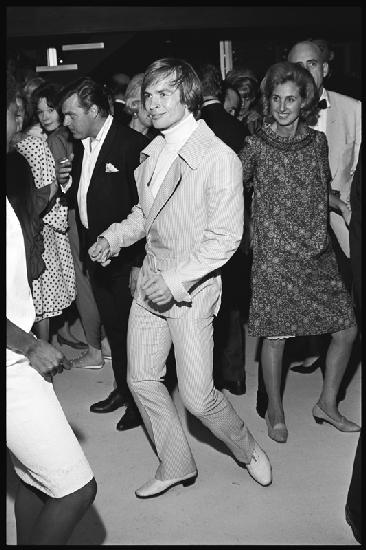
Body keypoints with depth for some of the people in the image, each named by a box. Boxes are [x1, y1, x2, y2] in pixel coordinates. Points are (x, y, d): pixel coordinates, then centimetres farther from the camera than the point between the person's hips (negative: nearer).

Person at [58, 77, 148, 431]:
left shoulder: (131, 144, -16)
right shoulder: (82, 146, 9)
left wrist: (139, 262, -21)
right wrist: (68, 183, -4)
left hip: (125, 256, -7)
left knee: (130, 329, 4)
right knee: (112, 326, 18)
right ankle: (123, 389, 34)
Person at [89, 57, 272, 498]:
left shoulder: (218, 157, -15)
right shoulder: (152, 152, 6)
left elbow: (225, 238, -17)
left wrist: (177, 280, -21)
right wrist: (114, 237, 4)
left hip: (192, 288, -7)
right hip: (151, 280, 7)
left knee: (197, 396, -3)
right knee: (142, 380, 10)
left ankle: (246, 449, 29)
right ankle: (176, 466, 30)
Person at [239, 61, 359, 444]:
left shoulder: (317, 141, 6)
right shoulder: (256, 145, -5)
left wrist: (341, 205, 3)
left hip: (318, 254, 5)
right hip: (275, 255, -4)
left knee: (347, 330, 5)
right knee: (275, 336, 2)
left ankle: (327, 404, 26)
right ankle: (275, 411, 25)